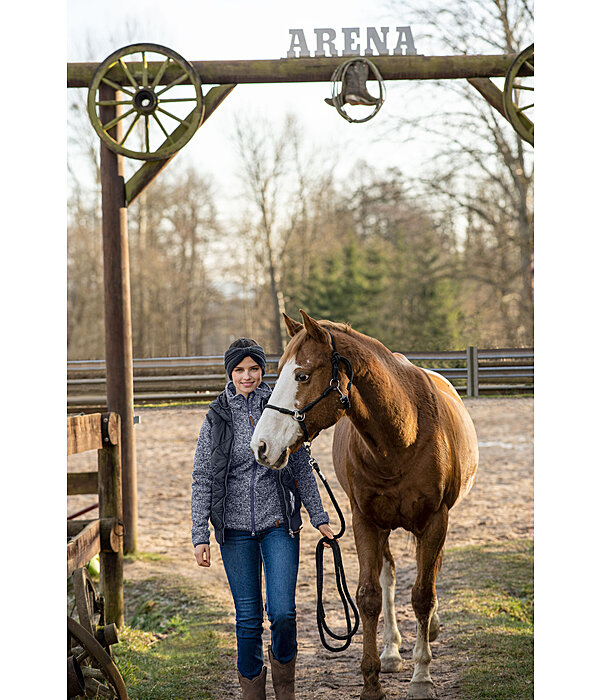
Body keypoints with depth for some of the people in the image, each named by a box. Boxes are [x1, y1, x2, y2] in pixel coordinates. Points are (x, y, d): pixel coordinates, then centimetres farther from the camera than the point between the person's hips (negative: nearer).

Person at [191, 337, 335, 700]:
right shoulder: (217, 417, 0)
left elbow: (302, 469, 8)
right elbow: (202, 478, 1)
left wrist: (319, 516, 6)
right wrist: (200, 535, -4)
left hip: (279, 523, 0)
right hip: (235, 527, 0)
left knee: (283, 612, -8)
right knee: (248, 617, 4)